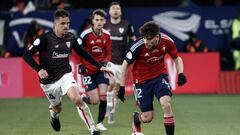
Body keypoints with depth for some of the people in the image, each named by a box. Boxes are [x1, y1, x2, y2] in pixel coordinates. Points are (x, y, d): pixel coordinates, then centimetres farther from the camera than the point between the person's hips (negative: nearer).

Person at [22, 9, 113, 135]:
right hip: (49, 81, -1)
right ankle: (53, 114, 54)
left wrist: (100, 66, 11)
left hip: (65, 75, 2)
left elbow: (83, 53, 12)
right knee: (57, 108, 14)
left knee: (77, 100, -23)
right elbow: (27, 55, -16)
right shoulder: (45, 39, -17)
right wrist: (39, 70, -29)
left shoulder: (71, 38, -3)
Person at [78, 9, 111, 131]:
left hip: (101, 69, 4)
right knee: (95, 100, -8)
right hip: (88, 70, -4)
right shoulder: (86, 34, -15)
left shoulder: (106, 35, -1)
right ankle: (82, 99, 27)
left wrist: (105, 61, -12)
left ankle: (100, 123, 10)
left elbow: (108, 54, 8)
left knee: (103, 97, -7)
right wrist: (80, 65, -10)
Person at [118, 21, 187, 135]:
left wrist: (181, 73, -15)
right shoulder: (138, 46, -26)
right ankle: (136, 118, 40)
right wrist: (122, 87, -10)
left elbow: (176, 58, 2)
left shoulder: (167, 42, -18)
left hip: (160, 75, 1)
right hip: (142, 80, -1)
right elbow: (125, 64, -12)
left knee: (166, 103, -26)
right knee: (147, 118, 1)